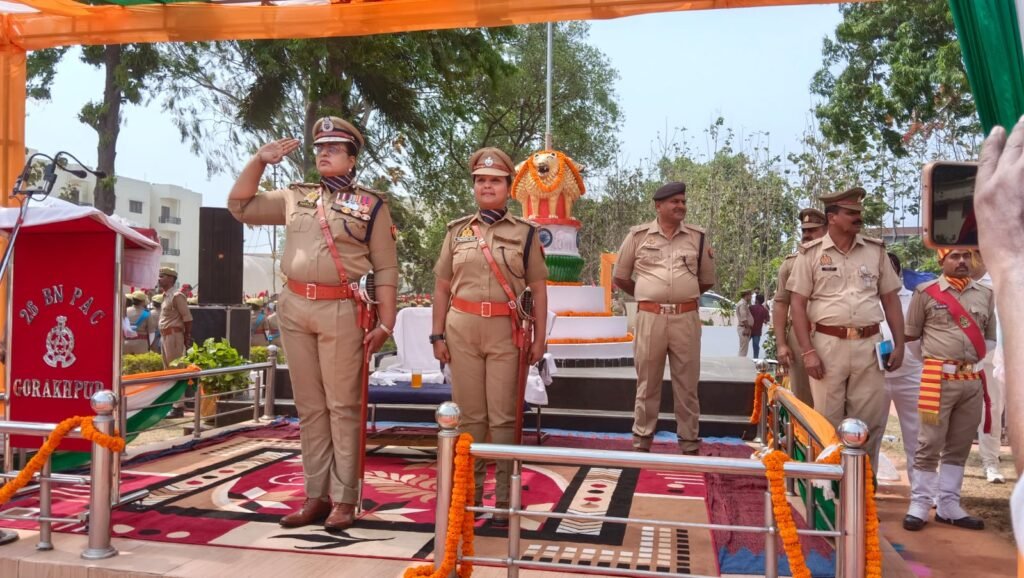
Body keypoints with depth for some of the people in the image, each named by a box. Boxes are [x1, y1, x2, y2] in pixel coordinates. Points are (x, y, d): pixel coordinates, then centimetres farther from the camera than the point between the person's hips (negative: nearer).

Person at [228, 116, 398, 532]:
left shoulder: (371, 205, 4)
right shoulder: (295, 197, 16)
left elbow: (385, 270, 1)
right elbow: (240, 206, 20)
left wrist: (385, 325, -6)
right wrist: (259, 160, 9)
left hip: (341, 311, -4)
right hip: (294, 308, 5)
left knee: (342, 407, -2)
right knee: (309, 407, 8)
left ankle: (344, 499, 5)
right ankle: (316, 496, 16)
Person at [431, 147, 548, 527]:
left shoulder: (525, 232, 6)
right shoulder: (457, 231, 11)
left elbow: (538, 289, 6)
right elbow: (442, 287, 12)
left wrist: (540, 338, 0)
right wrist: (438, 335, 5)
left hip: (506, 329, -2)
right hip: (462, 328, 2)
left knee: (503, 415, 0)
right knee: (469, 413, 7)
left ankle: (504, 497, 9)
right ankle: (470, 491, 18)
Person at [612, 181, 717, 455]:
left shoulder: (698, 237, 8)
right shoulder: (638, 235, 4)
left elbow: (707, 280, 18)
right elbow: (620, 277, 11)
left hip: (686, 318, 1)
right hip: (650, 317, -1)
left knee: (687, 383, 6)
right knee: (647, 382, 7)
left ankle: (689, 444, 15)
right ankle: (641, 442, 17)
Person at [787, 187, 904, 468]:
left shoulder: (876, 251, 9)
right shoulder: (811, 254, 0)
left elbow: (890, 299, 13)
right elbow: (798, 304, -2)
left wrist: (899, 344, 6)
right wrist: (807, 351, -9)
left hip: (869, 345, 3)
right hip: (828, 344, -2)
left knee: (869, 420, 7)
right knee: (828, 421, 4)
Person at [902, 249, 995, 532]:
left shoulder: (985, 294, 11)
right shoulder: (926, 292, -1)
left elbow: (990, 337, 18)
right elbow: (911, 334, 4)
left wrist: (977, 358, 4)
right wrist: (933, 358, 2)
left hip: (974, 379, 4)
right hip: (939, 378, -4)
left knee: (959, 446, 10)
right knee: (930, 444, -3)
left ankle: (948, 506, 19)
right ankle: (919, 505, 6)